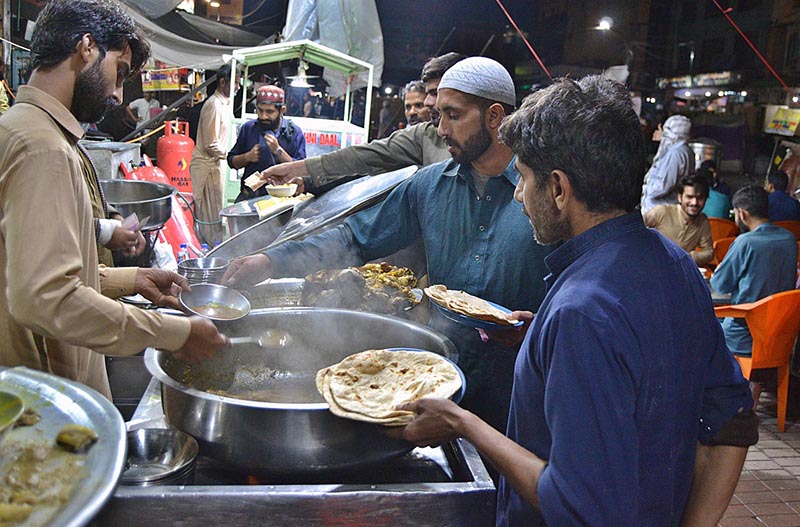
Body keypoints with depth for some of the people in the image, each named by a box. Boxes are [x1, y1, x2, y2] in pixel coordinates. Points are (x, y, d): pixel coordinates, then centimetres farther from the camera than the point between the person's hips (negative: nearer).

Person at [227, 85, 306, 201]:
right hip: (249, 195, 2)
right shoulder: (248, 128, 11)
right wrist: (247, 157, -2)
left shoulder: (294, 132, 0)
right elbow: (232, 162, 17)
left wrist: (278, 151, -15)